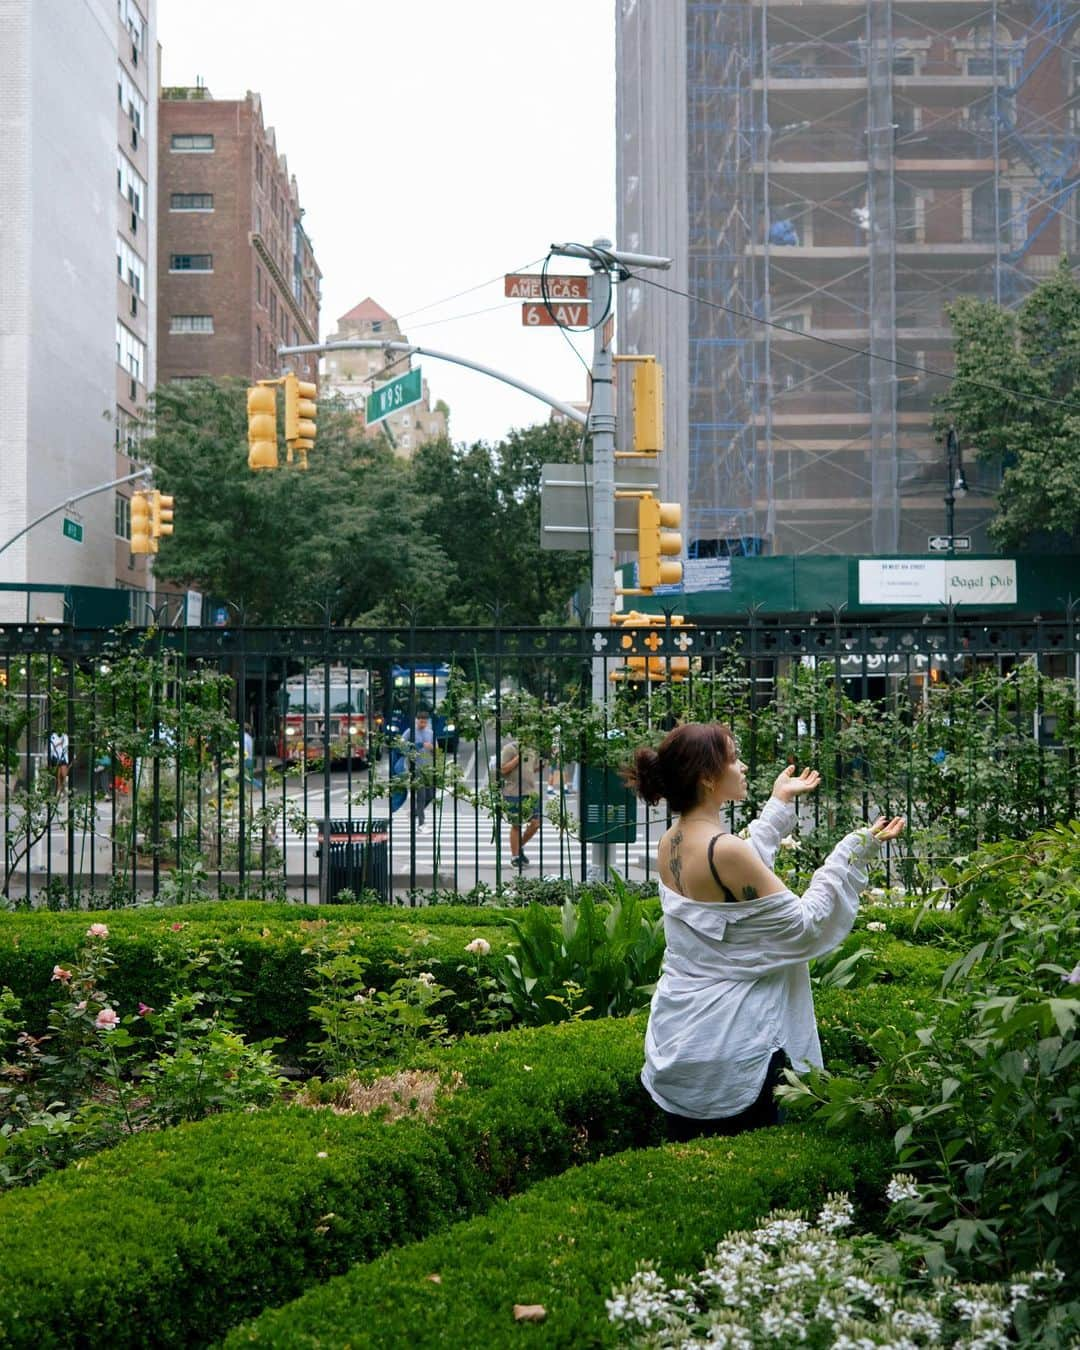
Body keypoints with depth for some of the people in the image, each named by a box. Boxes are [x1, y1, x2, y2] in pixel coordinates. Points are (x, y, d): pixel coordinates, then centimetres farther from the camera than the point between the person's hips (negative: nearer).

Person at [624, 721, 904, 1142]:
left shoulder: (669, 844, 2)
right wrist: (854, 852, -12)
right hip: (730, 1051, -8)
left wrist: (779, 804, 27)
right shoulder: (724, 850, -23)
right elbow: (803, 926, -17)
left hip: (678, 1038, 8)